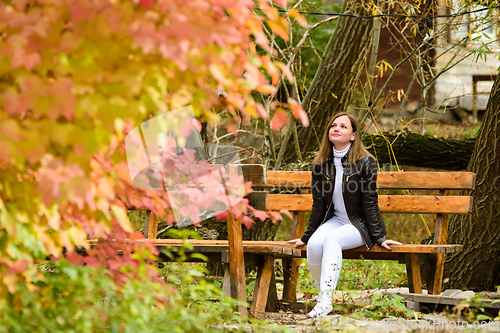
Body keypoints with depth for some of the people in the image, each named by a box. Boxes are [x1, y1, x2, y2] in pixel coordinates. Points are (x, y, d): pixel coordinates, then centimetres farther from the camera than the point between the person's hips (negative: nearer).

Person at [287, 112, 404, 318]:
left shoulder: (365, 162, -9)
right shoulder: (321, 164, 4)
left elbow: (370, 202, -9)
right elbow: (318, 204, 10)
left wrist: (380, 237, -11)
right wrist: (306, 237, 11)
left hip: (360, 224, -4)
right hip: (335, 220, 4)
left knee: (332, 239, -34)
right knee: (315, 244, -29)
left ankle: (325, 299, -37)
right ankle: (320, 292, -10)